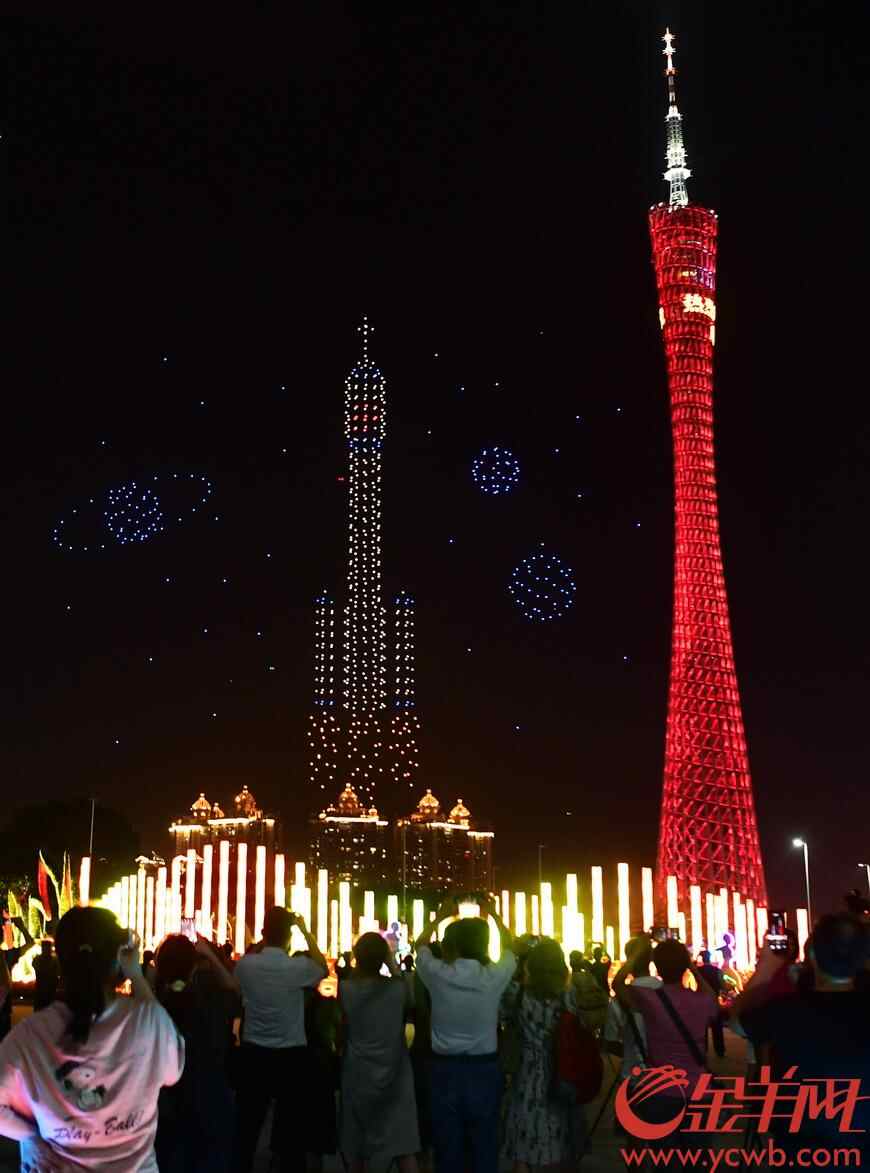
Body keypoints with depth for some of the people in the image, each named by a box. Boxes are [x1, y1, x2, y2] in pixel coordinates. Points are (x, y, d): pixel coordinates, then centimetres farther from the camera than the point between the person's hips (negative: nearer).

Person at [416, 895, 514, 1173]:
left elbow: (420, 944, 9)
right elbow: (509, 945, 9)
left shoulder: (438, 975, -13)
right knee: (485, 1145, 9)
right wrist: (493, 914, 19)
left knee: (447, 1146, 9)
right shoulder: (495, 976, -14)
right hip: (484, 1068, 0)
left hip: (445, 1068, 0)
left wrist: (440, 916, 19)